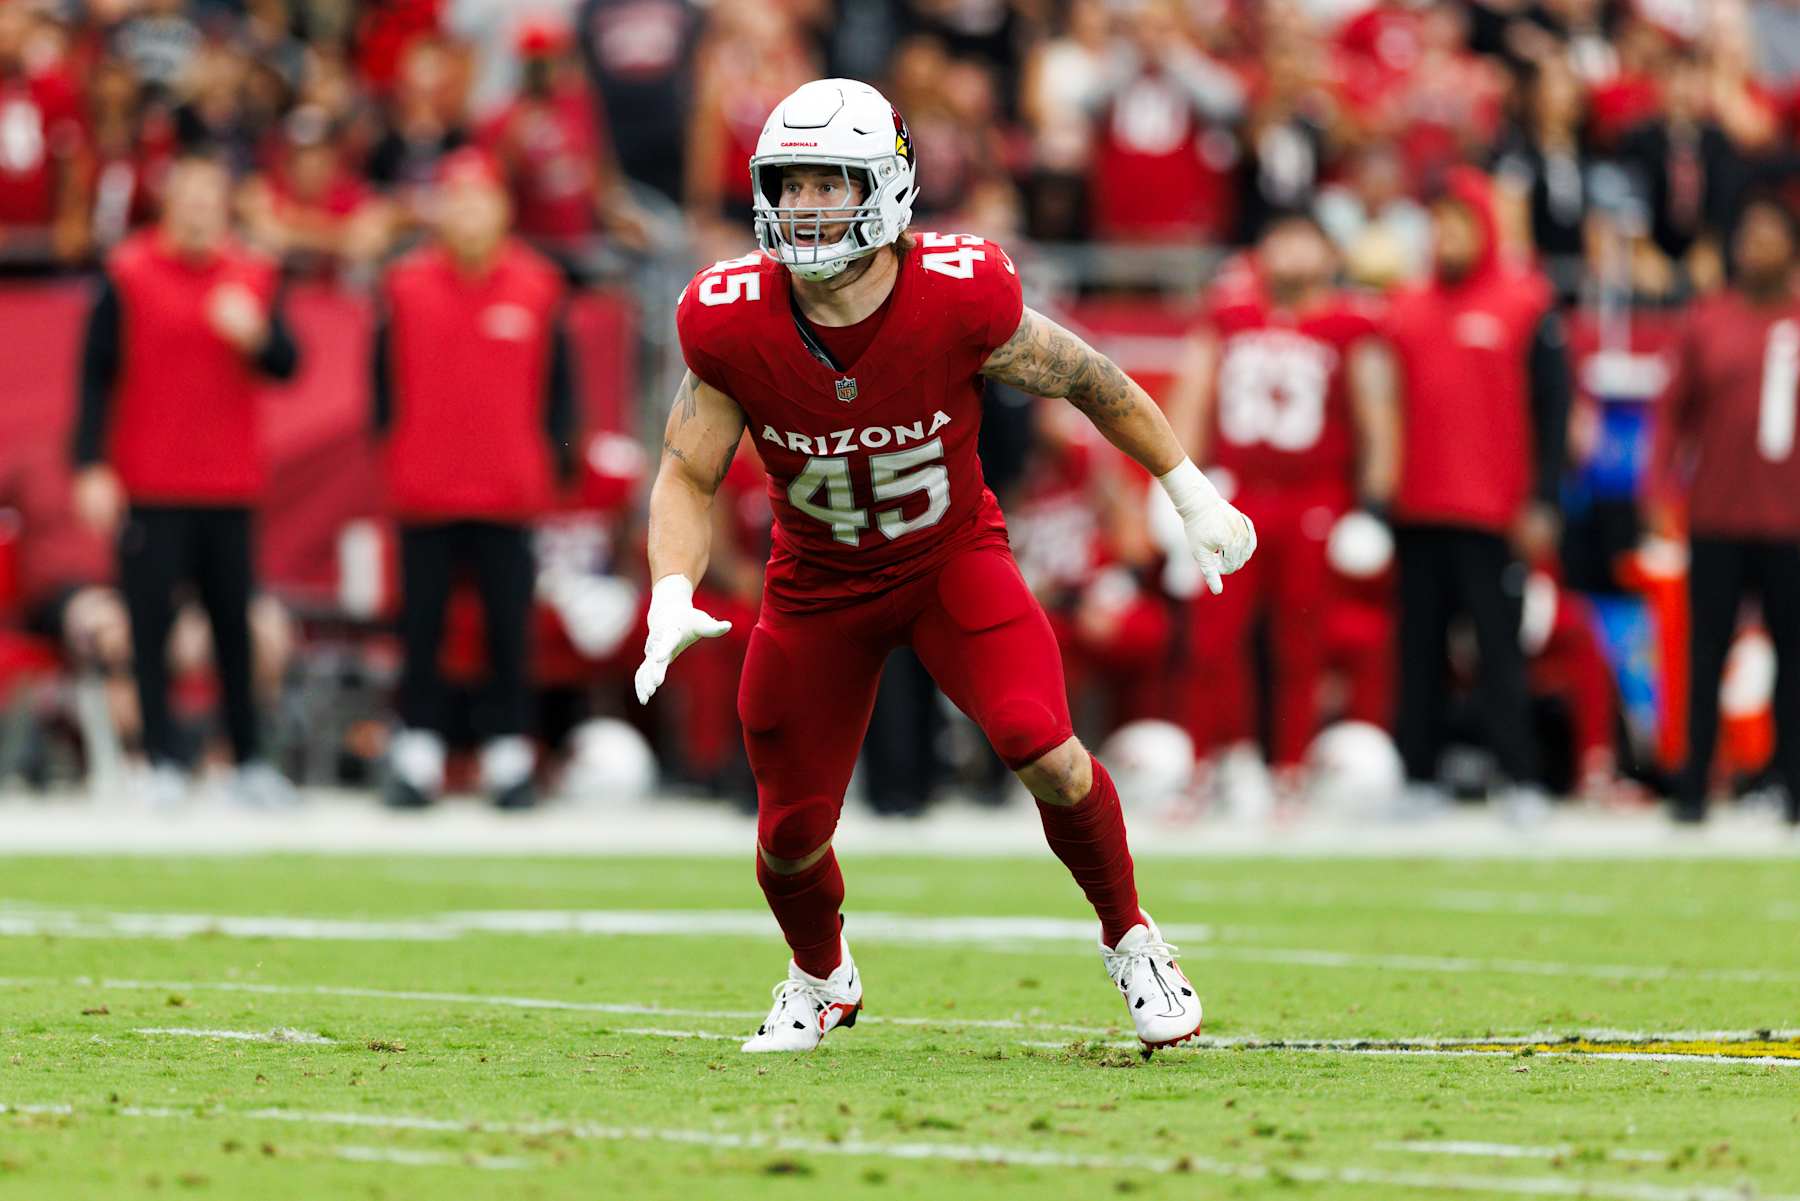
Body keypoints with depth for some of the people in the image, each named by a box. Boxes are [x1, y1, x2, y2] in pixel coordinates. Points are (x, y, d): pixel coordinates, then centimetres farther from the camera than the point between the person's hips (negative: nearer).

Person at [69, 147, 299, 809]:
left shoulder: (251, 277, 8)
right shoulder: (128, 276, -2)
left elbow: (287, 364, 7)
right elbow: (96, 375, -2)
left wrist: (256, 336, -15)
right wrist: (91, 469, -9)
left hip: (230, 487, 3)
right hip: (149, 488, -3)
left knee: (234, 623, 5)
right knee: (151, 622, -3)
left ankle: (249, 760, 11)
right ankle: (162, 762, 1)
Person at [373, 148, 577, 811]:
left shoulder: (537, 288, 2)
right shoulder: (406, 286, 1)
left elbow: (558, 383, 7)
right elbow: (386, 377, 8)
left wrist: (556, 453, 0)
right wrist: (391, 434, -1)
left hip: (508, 490, 0)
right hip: (425, 491, 0)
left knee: (509, 630, 3)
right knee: (421, 628, 4)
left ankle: (509, 758, 10)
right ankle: (417, 757, 11)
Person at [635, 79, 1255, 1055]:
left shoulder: (959, 299, -26)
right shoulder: (732, 323, -22)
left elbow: (1087, 380, -8)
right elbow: (688, 474, -8)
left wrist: (1194, 498, 1)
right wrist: (672, 600, -25)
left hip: (951, 556, -2)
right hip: (818, 584, 2)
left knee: (1044, 754, -23)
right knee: (792, 837, 4)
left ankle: (1128, 940, 5)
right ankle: (822, 980, 40)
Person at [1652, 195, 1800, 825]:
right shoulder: (1708, 321, 5)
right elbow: (1675, 412, 6)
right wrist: (1662, 494, -2)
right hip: (1717, 519, 0)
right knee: (1706, 654, 2)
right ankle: (1693, 788, 6)